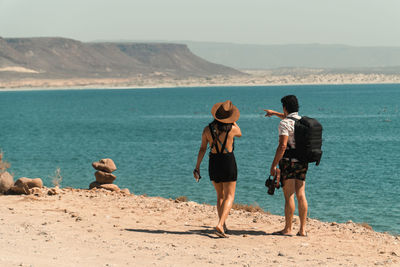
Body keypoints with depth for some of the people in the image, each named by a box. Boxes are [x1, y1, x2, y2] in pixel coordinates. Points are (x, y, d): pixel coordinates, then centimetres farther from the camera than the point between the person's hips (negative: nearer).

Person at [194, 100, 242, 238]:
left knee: (220, 196, 19)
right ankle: (220, 225, -18)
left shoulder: (207, 129, -5)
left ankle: (223, 226, 23)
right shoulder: (232, 128, -12)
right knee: (229, 197, 1)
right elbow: (239, 134, 13)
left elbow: (202, 149, -3)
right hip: (228, 162, -3)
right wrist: (233, 121, 10)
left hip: (213, 163, 4)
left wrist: (197, 167, 3)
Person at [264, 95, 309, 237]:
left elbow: (282, 146, -20)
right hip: (303, 162, 6)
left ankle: (288, 229, -3)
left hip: (289, 162, -6)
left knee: (289, 196, -5)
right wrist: (275, 113, 49)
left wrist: (274, 164, -15)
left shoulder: (284, 124, -11)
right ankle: (302, 229, 4)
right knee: (301, 195, 5)